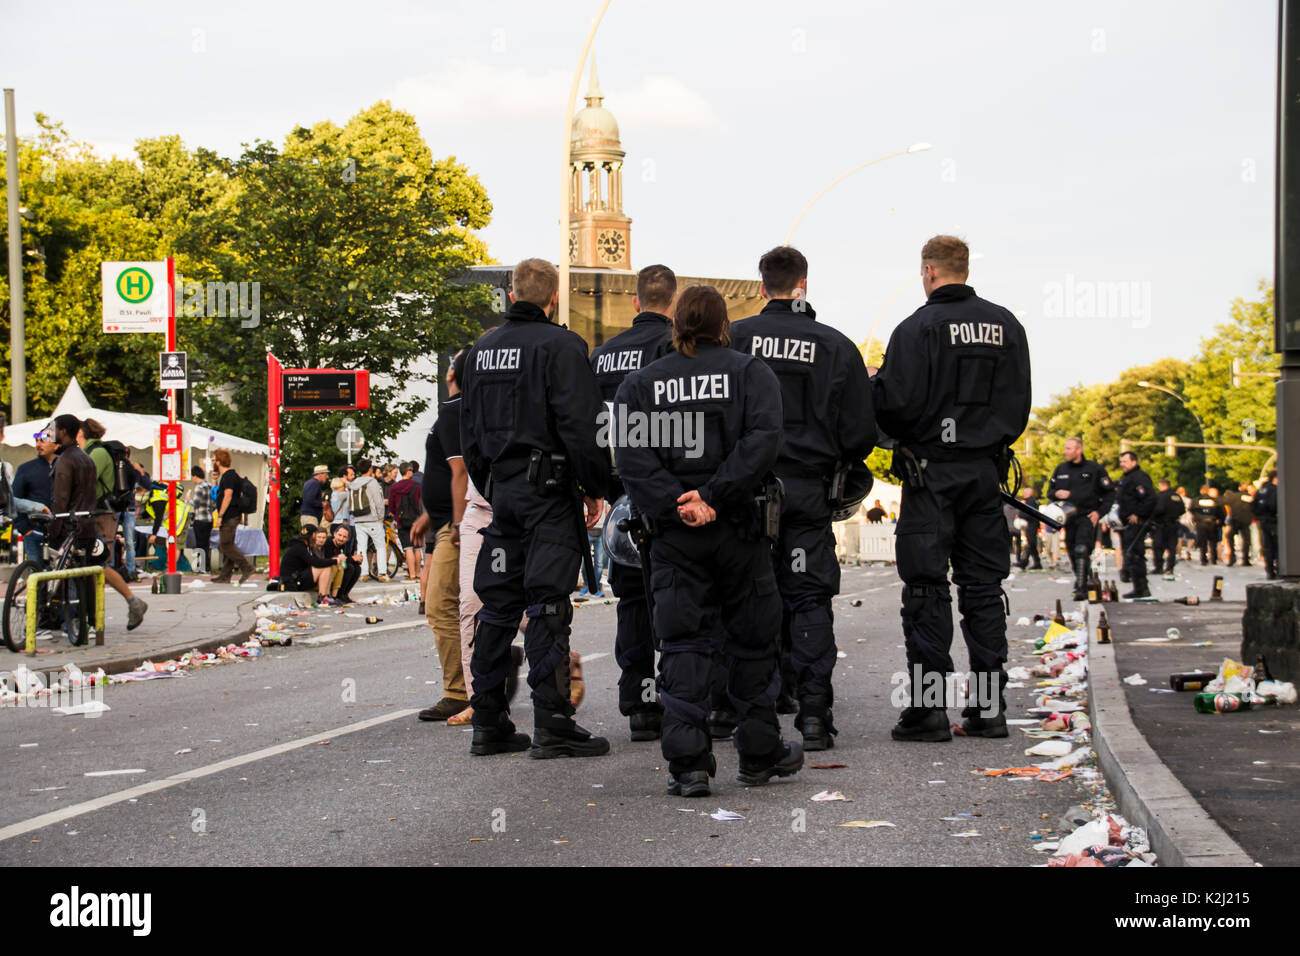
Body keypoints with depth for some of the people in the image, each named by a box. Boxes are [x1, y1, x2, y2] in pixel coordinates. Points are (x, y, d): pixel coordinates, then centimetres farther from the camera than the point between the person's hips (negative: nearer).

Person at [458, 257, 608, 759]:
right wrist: (593, 487, -8)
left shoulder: (481, 350, 13)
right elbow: (580, 424, -16)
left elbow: (469, 434, 18)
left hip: (502, 489, 6)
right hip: (549, 490, -6)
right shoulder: (560, 345, -9)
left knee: (498, 604, 9)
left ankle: (489, 723, 11)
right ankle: (552, 726, -7)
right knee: (547, 606, -7)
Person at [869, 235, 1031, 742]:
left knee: (927, 589, -2)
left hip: (932, 471, -5)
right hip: (986, 470, 5)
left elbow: (896, 404, -16)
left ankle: (928, 708, -4)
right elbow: (1020, 403, 12)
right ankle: (989, 706, 9)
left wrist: (874, 384, 5)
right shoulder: (1005, 325, 9)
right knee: (983, 586, 9)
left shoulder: (919, 328, -11)